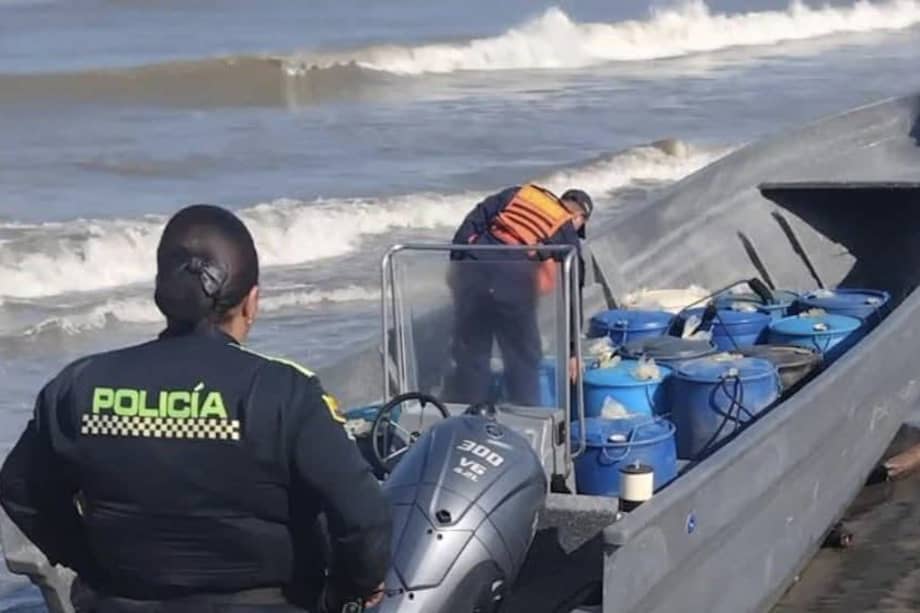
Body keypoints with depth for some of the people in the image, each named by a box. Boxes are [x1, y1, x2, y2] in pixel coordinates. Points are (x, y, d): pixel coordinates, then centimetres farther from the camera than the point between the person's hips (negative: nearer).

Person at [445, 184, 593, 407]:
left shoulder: (517, 195, 23)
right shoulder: (568, 238, 16)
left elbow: (472, 223, 12)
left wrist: (456, 262, 12)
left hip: (472, 272, 3)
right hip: (513, 287, -3)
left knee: (469, 355, 15)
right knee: (524, 363, 13)